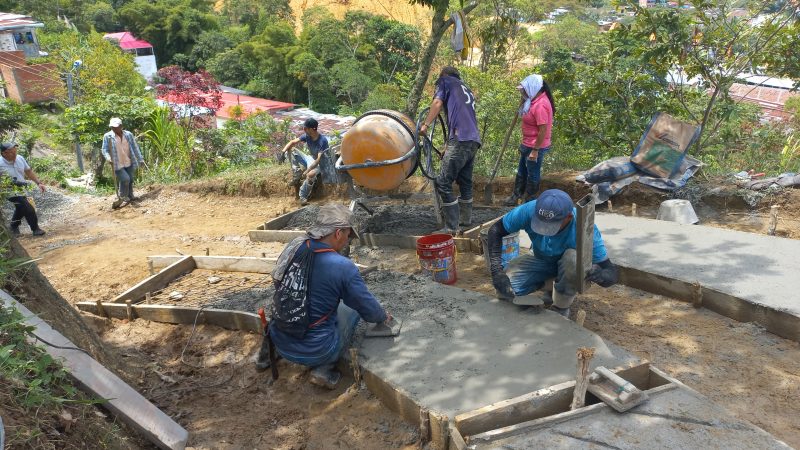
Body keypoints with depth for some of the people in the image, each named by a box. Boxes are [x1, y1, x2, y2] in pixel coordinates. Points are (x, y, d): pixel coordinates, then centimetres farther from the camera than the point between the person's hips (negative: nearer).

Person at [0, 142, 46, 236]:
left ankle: (14, 227, 48)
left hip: (22, 189, 7)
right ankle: (35, 229, 4)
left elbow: (29, 171, 6)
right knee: (29, 210, -14)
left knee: (21, 209, 24)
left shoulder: (20, 158, -6)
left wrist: (38, 183, 2)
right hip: (12, 192, -7)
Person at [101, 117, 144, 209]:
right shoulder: (107, 136, -5)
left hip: (129, 163, 4)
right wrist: (108, 158, -23)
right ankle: (121, 197, 0)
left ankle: (129, 197, 29)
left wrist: (140, 159, 9)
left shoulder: (128, 134, 3)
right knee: (125, 179, -18)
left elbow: (135, 148, 9)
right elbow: (105, 150, -3)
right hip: (117, 165, -4)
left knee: (130, 180, 11)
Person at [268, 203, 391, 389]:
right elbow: (369, 309, -7)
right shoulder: (344, 268, -20)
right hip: (314, 351, -5)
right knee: (352, 308, 14)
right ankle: (324, 369, 5)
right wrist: (384, 316, 18)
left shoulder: (294, 247, -6)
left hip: (279, 343, 5)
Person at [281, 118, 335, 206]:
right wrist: (284, 151, -21)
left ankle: (303, 196, -20)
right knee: (291, 152, -3)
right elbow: (292, 142, -2)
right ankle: (297, 174, -4)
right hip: (311, 159, 7)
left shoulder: (323, 140, -29)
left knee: (310, 174, -39)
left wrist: (307, 170, -37)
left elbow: (319, 159, -32)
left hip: (320, 163, -7)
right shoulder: (307, 136, -11)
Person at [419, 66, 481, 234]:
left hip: (461, 140, -8)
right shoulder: (468, 91, 33)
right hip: (474, 140, 8)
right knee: (465, 181, 21)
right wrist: (449, 146, 34)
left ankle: (451, 227, -8)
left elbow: (438, 102, -3)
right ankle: (465, 218, 33)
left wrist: (425, 124, 1)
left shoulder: (445, 80, 14)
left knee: (443, 183, -8)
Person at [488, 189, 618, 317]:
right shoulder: (530, 210, -32)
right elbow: (496, 230, -18)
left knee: (573, 257, -37)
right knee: (505, 291, -22)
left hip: (568, 266, -1)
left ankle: (560, 309, -11)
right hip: (540, 259, 2)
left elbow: (611, 274, -30)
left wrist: (599, 275, -56)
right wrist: (497, 272, -29)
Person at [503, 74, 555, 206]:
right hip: (528, 145, 10)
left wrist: (535, 150, -23)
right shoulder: (536, 100, 6)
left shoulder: (540, 105, -25)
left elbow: (543, 130, -26)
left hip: (535, 147, -10)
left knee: (532, 175, 6)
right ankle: (515, 196, 35)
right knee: (521, 171, 20)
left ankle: (529, 203, 20)